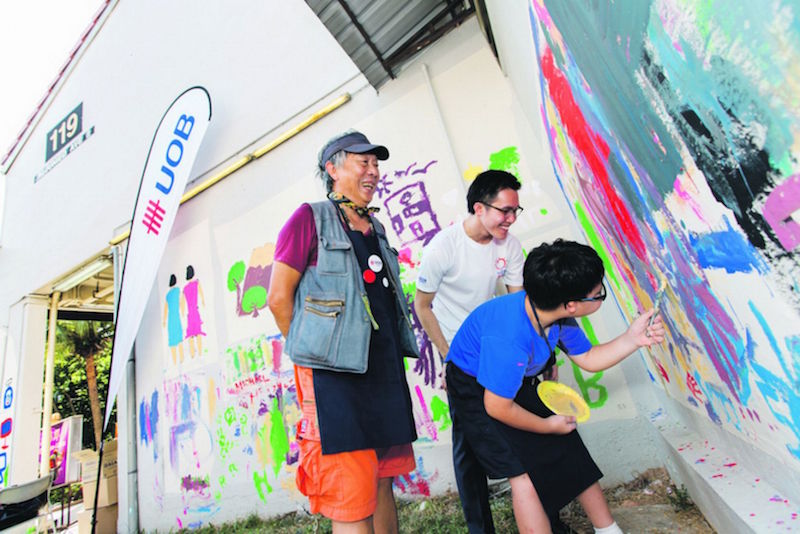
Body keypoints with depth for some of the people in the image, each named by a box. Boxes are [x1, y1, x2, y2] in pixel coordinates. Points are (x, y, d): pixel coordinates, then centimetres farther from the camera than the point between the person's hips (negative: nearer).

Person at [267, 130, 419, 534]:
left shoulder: (376, 229, 18)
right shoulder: (310, 218, -3)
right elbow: (278, 297, -6)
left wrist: (393, 358, 17)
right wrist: (310, 353, -1)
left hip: (386, 371, 7)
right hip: (334, 376, -7)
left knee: (382, 485, 18)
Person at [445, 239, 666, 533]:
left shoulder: (558, 315, -16)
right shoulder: (508, 339, -41)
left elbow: (588, 359, 2)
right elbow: (497, 407, -27)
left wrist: (632, 339, -12)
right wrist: (548, 425, -11)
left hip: (519, 381, 8)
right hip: (476, 392, -7)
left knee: (571, 454, 10)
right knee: (524, 476, -13)